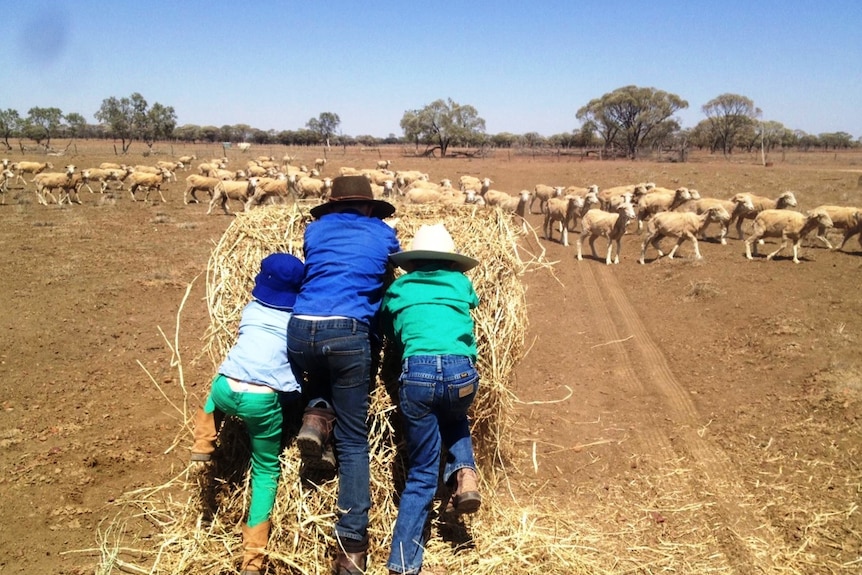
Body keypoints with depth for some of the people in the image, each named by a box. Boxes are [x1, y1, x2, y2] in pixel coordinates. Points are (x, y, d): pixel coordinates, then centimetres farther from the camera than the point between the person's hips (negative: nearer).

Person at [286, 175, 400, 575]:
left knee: (321, 374, 38)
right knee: (353, 440, 7)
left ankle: (316, 414, 8)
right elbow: (390, 282, 25)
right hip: (349, 334, -2)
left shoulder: (315, 230, 20)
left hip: (300, 330, 2)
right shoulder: (384, 234, 17)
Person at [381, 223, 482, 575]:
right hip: (461, 371, 0)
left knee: (421, 475, 14)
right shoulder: (461, 283, 22)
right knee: (454, 419, 37)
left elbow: (388, 330, 30)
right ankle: (464, 472, 11)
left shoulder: (396, 290, 22)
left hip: (417, 373, 0)